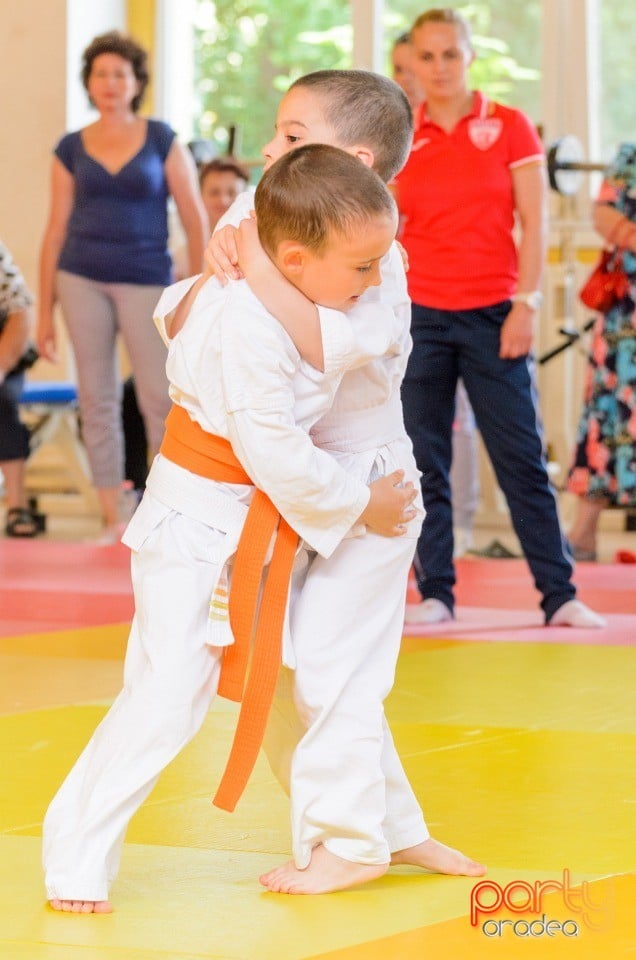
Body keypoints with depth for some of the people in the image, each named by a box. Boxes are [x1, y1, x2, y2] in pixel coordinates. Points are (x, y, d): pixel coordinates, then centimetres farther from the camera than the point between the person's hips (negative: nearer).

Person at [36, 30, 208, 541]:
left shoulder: (161, 140, 1)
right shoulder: (71, 148, 5)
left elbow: (195, 220, 0)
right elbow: (56, 229, 7)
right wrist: (46, 311, 5)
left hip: (145, 281, -2)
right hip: (81, 279, 2)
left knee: (161, 398, -6)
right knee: (97, 399, 4)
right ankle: (112, 520, 10)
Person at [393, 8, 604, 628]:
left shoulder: (508, 127, 1)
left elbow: (533, 222, -2)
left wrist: (527, 304, -9)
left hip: (492, 315, -2)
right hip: (418, 315, 2)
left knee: (521, 457, -1)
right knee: (424, 461, 2)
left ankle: (560, 595, 3)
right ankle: (435, 594, 9)